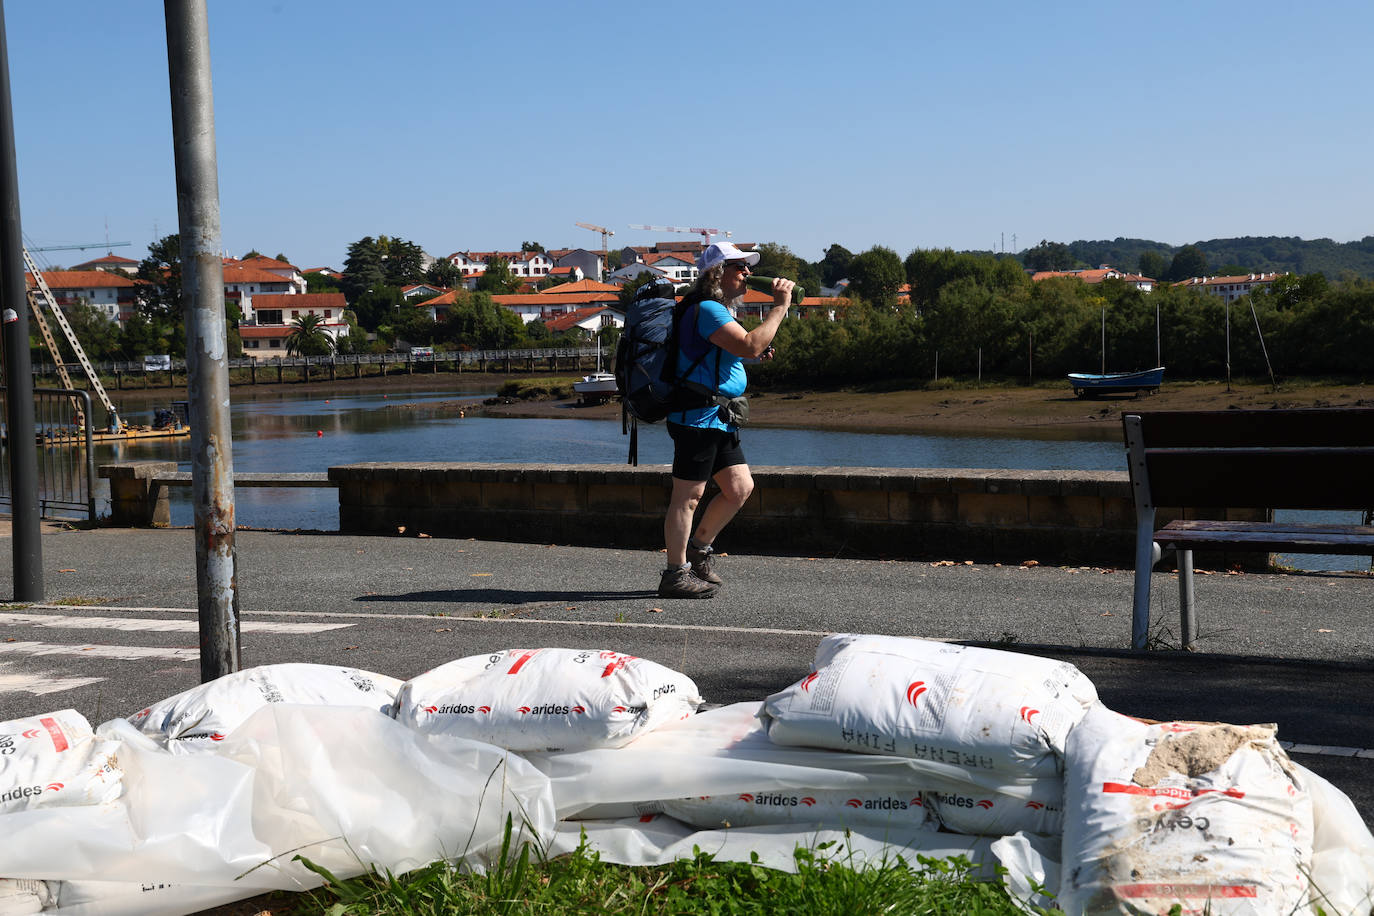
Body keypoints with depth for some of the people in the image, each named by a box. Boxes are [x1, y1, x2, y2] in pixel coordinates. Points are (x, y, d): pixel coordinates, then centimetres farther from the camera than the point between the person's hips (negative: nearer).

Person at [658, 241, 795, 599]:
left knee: (740, 488, 10)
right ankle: (675, 575, 0)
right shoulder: (706, 309, -15)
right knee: (688, 495, -5)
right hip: (698, 417, -10)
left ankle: (698, 548, 24)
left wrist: (757, 351, 13)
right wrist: (780, 306, -18)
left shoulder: (716, 310, 20)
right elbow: (749, 345, -25)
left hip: (719, 421, 10)